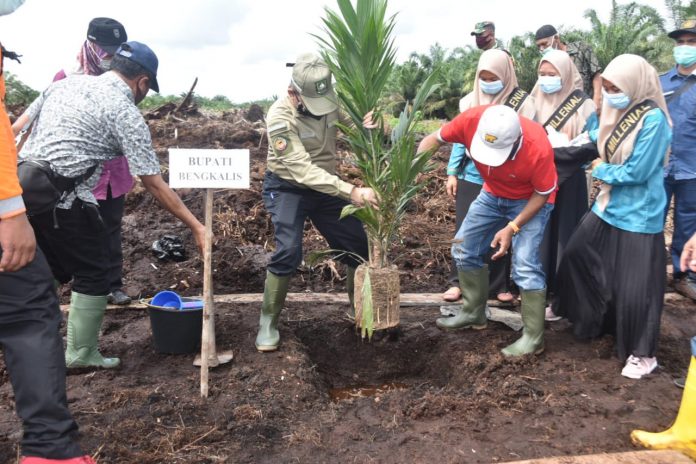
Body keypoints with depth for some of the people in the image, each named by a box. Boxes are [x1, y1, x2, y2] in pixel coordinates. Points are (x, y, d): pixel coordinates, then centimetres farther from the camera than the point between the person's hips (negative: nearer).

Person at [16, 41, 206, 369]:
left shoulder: (67, 82, 15)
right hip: (62, 200, -7)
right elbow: (153, 184, -6)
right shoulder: (126, 113, -5)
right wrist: (195, 226, -2)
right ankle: (81, 353, 20)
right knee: (92, 273, 9)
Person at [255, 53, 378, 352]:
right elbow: (303, 170, -35)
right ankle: (268, 322, -3)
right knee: (288, 251, -23)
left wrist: (366, 126, -28)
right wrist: (352, 192, -43)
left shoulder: (332, 101, -11)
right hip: (287, 188, -5)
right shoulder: (280, 117, -27)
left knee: (358, 245, 4)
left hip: (326, 185, 5)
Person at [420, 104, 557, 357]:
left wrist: (513, 227, -27)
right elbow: (435, 139, -13)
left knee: (524, 266, -15)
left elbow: (543, 194, -20)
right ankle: (473, 313, 24)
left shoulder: (538, 147, -38)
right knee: (464, 249, 8)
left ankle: (534, 338, -2)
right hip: (492, 194, 5)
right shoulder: (472, 120, -31)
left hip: (530, 200, -5)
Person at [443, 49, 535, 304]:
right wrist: (452, 172, 6)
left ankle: (500, 285, 20)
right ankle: (459, 282, 15)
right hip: (471, 177, 2)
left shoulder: (523, 101, -4)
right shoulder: (470, 100, 5)